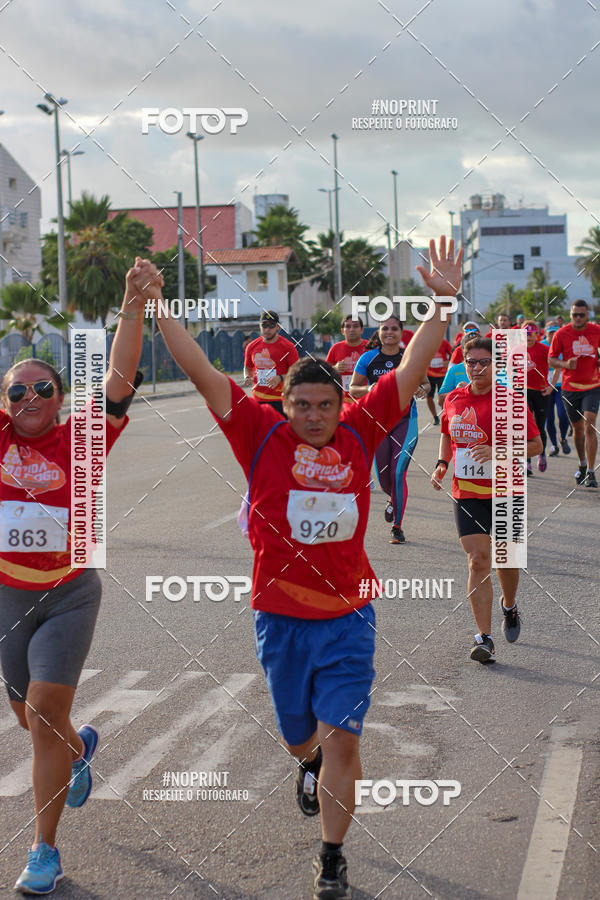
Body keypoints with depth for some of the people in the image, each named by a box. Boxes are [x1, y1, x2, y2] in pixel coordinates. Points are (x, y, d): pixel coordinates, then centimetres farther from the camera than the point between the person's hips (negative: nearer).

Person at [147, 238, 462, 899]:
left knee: (341, 736, -5)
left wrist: (443, 301, -6)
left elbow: (412, 368, -1)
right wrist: (155, 310, -13)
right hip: (280, 615, 0)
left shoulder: (361, 430, -2)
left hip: (348, 615, 0)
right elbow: (203, 374, -9)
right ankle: (311, 762, 55)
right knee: (299, 738, 17)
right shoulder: (263, 434, -6)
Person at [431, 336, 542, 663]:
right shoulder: (454, 399, 4)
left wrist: (498, 452, -21)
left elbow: (535, 445, -6)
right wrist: (442, 464, 4)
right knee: (478, 561, -8)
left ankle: (509, 606, 44)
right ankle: (484, 638, -7)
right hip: (466, 494, 2)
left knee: (506, 559, 11)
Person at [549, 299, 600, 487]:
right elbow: (551, 359, 1)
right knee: (578, 428, 11)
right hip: (570, 387, 1)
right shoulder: (561, 334, -5)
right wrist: (566, 364, -18)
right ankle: (582, 465, 34)